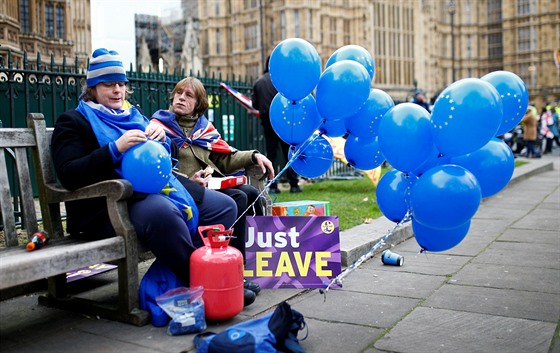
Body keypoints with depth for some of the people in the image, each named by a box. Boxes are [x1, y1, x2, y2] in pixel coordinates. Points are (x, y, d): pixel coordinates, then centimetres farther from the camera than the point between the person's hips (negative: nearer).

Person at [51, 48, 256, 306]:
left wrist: (160, 138, -2)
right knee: (163, 212, -39)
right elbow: (68, 175, -10)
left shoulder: (132, 115, 24)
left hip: (157, 189, 7)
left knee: (224, 205, -6)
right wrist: (116, 148, -21)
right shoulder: (73, 121, 6)